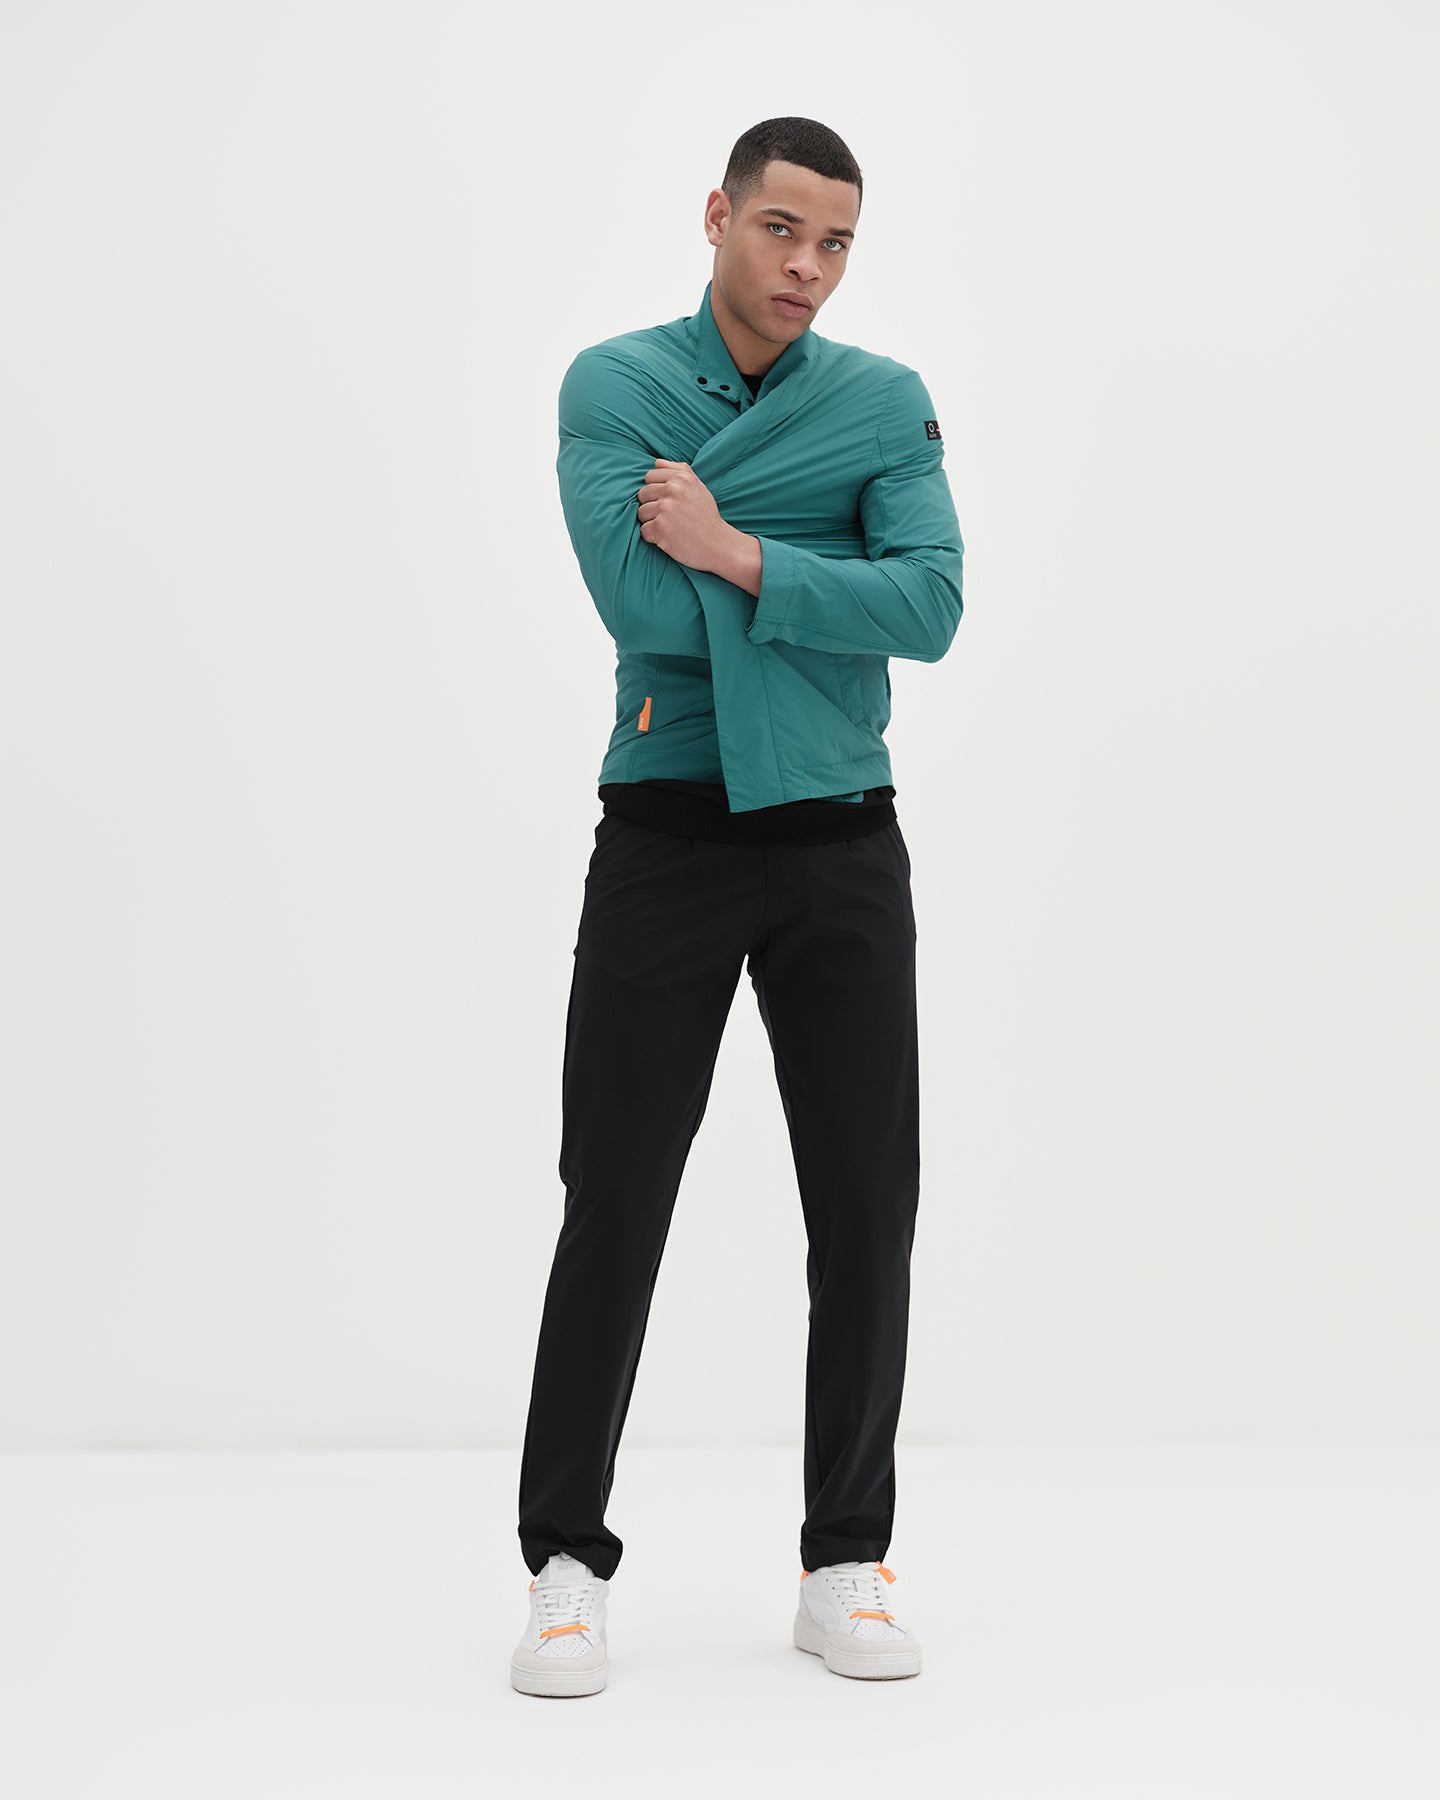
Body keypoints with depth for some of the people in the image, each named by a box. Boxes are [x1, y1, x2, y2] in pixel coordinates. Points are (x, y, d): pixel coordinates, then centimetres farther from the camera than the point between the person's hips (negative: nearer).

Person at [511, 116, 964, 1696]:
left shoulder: (890, 401, 5)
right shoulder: (612, 385, 0)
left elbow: (928, 608, -10)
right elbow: (639, 598, -15)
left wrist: (741, 553, -17)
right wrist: (828, 572, -6)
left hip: (841, 846, 2)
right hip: (667, 838, -2)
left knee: (867, 1209, 4)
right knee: (614, 1201, 0)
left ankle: (847, 1563, 17)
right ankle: (567, 1559, 12)